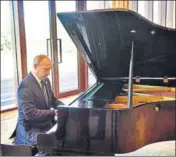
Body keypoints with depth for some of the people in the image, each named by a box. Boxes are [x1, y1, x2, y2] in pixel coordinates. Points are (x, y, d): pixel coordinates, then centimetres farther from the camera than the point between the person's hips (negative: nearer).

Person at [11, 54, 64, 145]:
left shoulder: (45, 81, 7)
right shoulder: (26, 85, -20)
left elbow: (52, 100, 17)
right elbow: (30, 113, -25)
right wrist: (54, 113, -28)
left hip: (46, 125, 8)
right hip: (31, 130, -8)